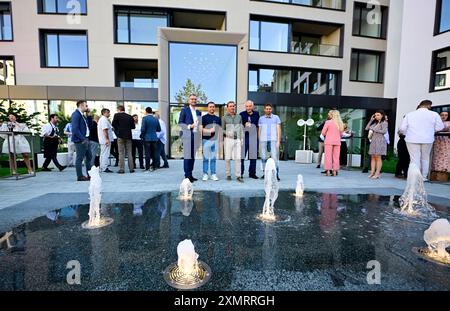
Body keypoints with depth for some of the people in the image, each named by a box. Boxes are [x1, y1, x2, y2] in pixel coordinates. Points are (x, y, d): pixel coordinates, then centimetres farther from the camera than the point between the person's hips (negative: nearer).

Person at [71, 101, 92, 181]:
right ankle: (80, 176, 6)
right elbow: (75, 129, -20)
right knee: (80, 158, -2)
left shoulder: (82, 115, 17)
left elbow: (88, 126, 19)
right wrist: (82, 139, -20)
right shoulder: (76, 114, -12)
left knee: (89, 157, 14)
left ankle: (89, 175, 22)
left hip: (85, 139, 10)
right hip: (80, 140, -10)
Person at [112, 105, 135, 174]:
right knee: (129, 153, 8)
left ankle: (121, 169, 2)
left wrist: (118, 128, 12)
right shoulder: (130, 116, 6)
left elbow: (113, 124, -6)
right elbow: (133, 126, 8)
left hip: (121, 136, -3)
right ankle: (131, 168, 9)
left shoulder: (117, 115, -2)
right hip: (128, 136, 3)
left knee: (121, 153, 2)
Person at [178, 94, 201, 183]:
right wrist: (189, 126, -15)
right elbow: (180, 123, -2)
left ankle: (190, 175, 12)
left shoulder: (198, 112, 19)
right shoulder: (184, 110, 3)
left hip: (195, 136, 5)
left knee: (193, 156, 6)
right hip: (187, 135, -5)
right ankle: (187, 175, -1)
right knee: (187, 156, -7)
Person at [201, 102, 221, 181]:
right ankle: (205, 174, 8)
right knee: (206, 158, 0)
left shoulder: (218, 118, 15)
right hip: (206, 139, -3)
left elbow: (220, 129, 15)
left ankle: (213, 174, 13)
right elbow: (201, 128, -4)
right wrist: (209, 130, -17)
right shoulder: (204, 117, 3)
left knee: (213, 158, 7)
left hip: (215, 140, 3)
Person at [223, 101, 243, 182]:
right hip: (228, 139, -2)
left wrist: (242, 139, 6)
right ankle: (228, 175, 13)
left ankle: (238, 176, 0)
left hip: (237, 139, 2)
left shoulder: (239, 116, 12)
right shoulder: (225, 117, 4)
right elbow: (222, 129, 7)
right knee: (228, 158, 1)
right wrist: (227, 133, -13)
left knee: (238, 158, -4)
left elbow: (241, 128, 13)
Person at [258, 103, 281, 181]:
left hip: (273, 140, -2)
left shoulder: (276, 117, 9)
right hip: (263, 140, 2)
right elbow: (259, 130, 14)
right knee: (263, 158, 3)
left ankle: (276, 175, -7)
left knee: (274, 157, -10)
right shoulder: (261, 119, 14)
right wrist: (259, 142, 8)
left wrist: (278, 141, -3)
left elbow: (279, 130, 6)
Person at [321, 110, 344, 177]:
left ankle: (328, 171, 0)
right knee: (336, 157, 7)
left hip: (329, 141, -4)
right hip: (337, 142, 4)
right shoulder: (340, 123, 6)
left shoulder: (328, 122, -6)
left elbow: (323, 132, -4)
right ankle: (335, 171, 10)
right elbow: (341, 133, 11)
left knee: (328, 156, 0)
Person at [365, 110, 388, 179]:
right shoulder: (375, 123, 19)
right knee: (373, 157, 1)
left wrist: (374, 129, -8)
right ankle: (372, 172, 1)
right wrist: (371, 120, 12)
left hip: (380, 141, -6)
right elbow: (366, 128, 15)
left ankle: (377, 173, -6)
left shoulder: (384, 123, 1)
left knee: (378, 157, -8)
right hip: (373, 141, 6)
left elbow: (384, 131, -13)